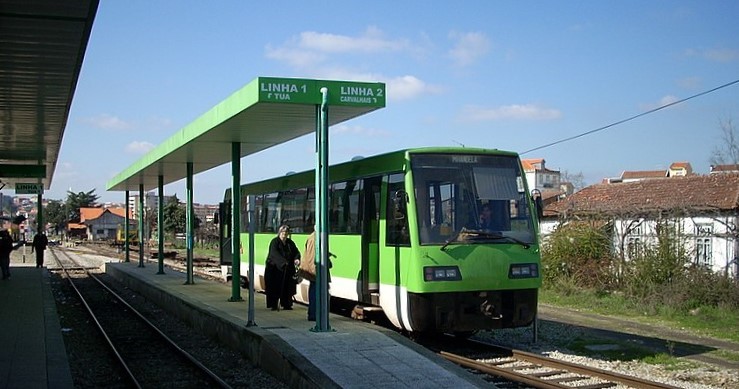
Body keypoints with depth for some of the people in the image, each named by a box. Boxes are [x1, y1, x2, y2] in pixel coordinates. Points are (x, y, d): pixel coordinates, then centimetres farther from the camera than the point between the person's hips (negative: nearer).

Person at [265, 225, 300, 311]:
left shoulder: (290, 243, 10)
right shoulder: (275, 241, -8)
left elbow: (296, 252, 5)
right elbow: (274, 253, -23)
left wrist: (296, 259, -19)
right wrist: (283, 261, -36)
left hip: (287, 270, 5)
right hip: (274, 268, -5)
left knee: (287, 287, 4)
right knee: (275, 287, -4)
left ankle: (286, 304, 12)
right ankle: (273, 305, 1)